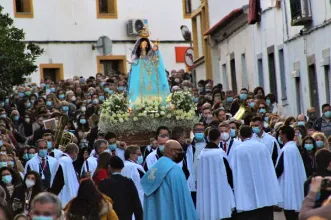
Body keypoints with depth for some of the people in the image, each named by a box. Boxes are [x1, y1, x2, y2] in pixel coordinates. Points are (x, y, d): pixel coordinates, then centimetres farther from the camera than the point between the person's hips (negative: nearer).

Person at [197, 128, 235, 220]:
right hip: (220, 190, -5)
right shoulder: (220, 153, -14)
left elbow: (201, 173, 9)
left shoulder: (202, 153, 0)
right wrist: (232, 185, 8)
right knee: (222, 213, 0)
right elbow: (227, 172, -7)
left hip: (206, 191, 5)